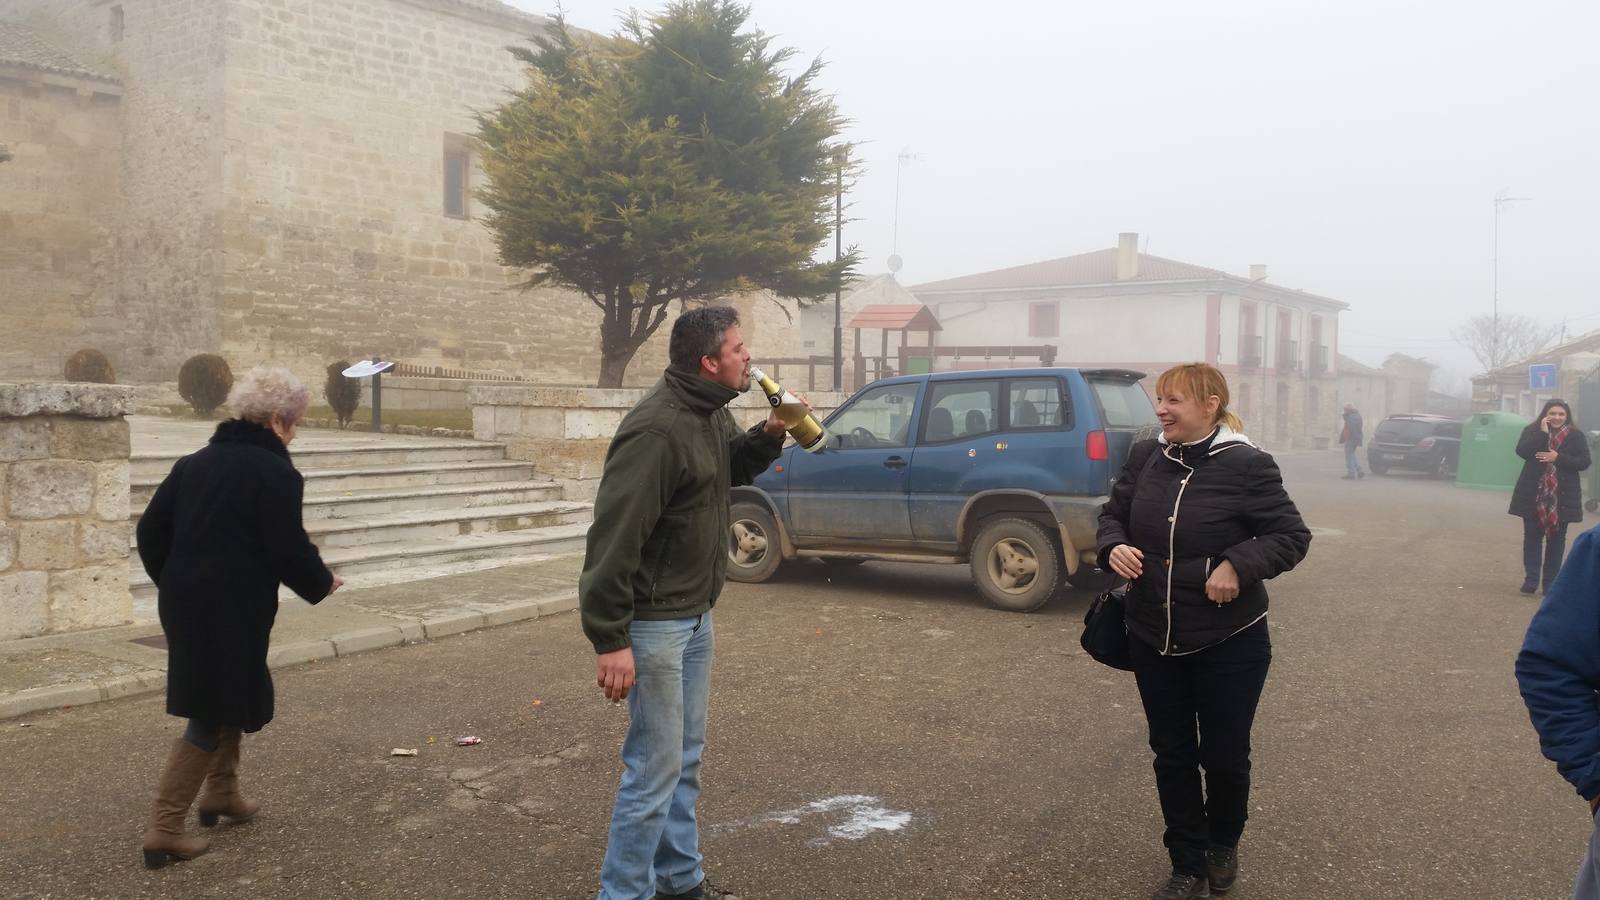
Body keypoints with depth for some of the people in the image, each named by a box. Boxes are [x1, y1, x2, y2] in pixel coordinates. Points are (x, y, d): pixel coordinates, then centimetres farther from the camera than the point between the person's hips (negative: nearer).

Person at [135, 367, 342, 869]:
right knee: (213, 715, 1)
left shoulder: (194, 462, 12)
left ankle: (221, 793, 35)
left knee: (225, 697, 26)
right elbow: (289, 548, -15)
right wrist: (322, 583, 3)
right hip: (232, 609, -8)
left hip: (184, 602, 8)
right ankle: (164, 829, 1)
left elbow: (151, 530, 14)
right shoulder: (275, 472, -11)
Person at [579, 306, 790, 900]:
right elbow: (613, 537, -26)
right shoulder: (656, 431, -24)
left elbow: (731, 470, 25)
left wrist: (768, 436, 4)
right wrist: (609, 639, -25)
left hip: (697, 615, 9)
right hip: (654, 622, -9)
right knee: (656, 767, -3)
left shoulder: (712, 413, 5)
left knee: (686, 757, 18)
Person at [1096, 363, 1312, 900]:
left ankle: (1223, 845, 40)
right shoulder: (1144, 458, 0)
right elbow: (1112, 513, 12)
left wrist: (1240, 564, -25)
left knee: (1224, 756, 10)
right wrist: (1113, 547, -10)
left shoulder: (1246, 465, -15)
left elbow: (1292, 536, -10)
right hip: (1153, 639, 4)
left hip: (1229, 643, -4)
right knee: (1172, 755, 12)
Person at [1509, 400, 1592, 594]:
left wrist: (1558, 458, -17)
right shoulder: (1532, 431, 3)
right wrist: (1543, 433, -17)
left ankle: (1550, 581, 12)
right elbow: (1522, 451, -13)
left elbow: (1584, 462, -4)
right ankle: (1531, 579, 6)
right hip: (1533, 495, 0)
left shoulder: (1576, 436, 2)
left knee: (1556, 538, 6)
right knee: (1532, 536, 2)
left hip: (1562, 496, 0)